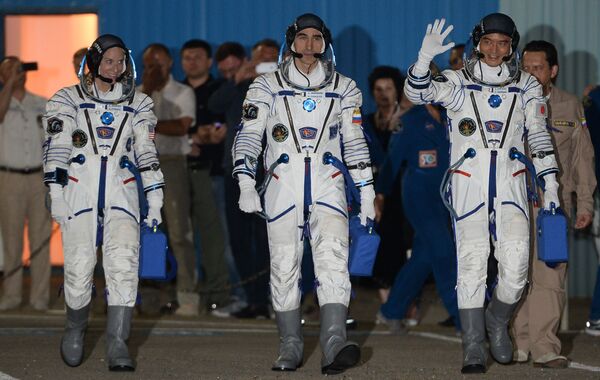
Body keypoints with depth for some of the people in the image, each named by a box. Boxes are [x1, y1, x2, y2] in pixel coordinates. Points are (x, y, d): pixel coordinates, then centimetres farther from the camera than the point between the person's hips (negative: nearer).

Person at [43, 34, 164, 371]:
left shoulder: (137, 103, 15)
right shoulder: (69, 100, 9)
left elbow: (147, 152, 14)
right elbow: (57, 148, 3)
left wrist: (155, 197, 7)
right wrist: (56, 192, -7)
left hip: (121, 193, 1)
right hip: (79, 192, -1)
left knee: (124, 265, -15)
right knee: (79, 268, -7)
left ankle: (118, 346, -18)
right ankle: (75, 330, 20)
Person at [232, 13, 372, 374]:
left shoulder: (343, 88, 12)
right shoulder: (267, 87, 7)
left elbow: (355, 143, 16)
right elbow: (249, 136, 2)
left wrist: (367, 193, 12)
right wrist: (246, 185, -10)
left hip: (328, 188, 0)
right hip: (283, 188, 0)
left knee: (333, 260, -17)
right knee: (284, 267, 1)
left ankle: (334, 344, -30)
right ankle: (291, 347, 11)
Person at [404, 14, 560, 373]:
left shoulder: (527, 86, 10)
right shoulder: (457, 83, 4)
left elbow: (539, 136, 13)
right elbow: (417, 91, -12)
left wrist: (550, 185, 7)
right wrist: (426, 55, -30)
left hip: (511, 185, 1)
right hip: (468, 185, -1)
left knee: (516, 265, -8)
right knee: (472, 264, -7)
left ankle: (497, 323, 20)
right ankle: (474, 348, -2)